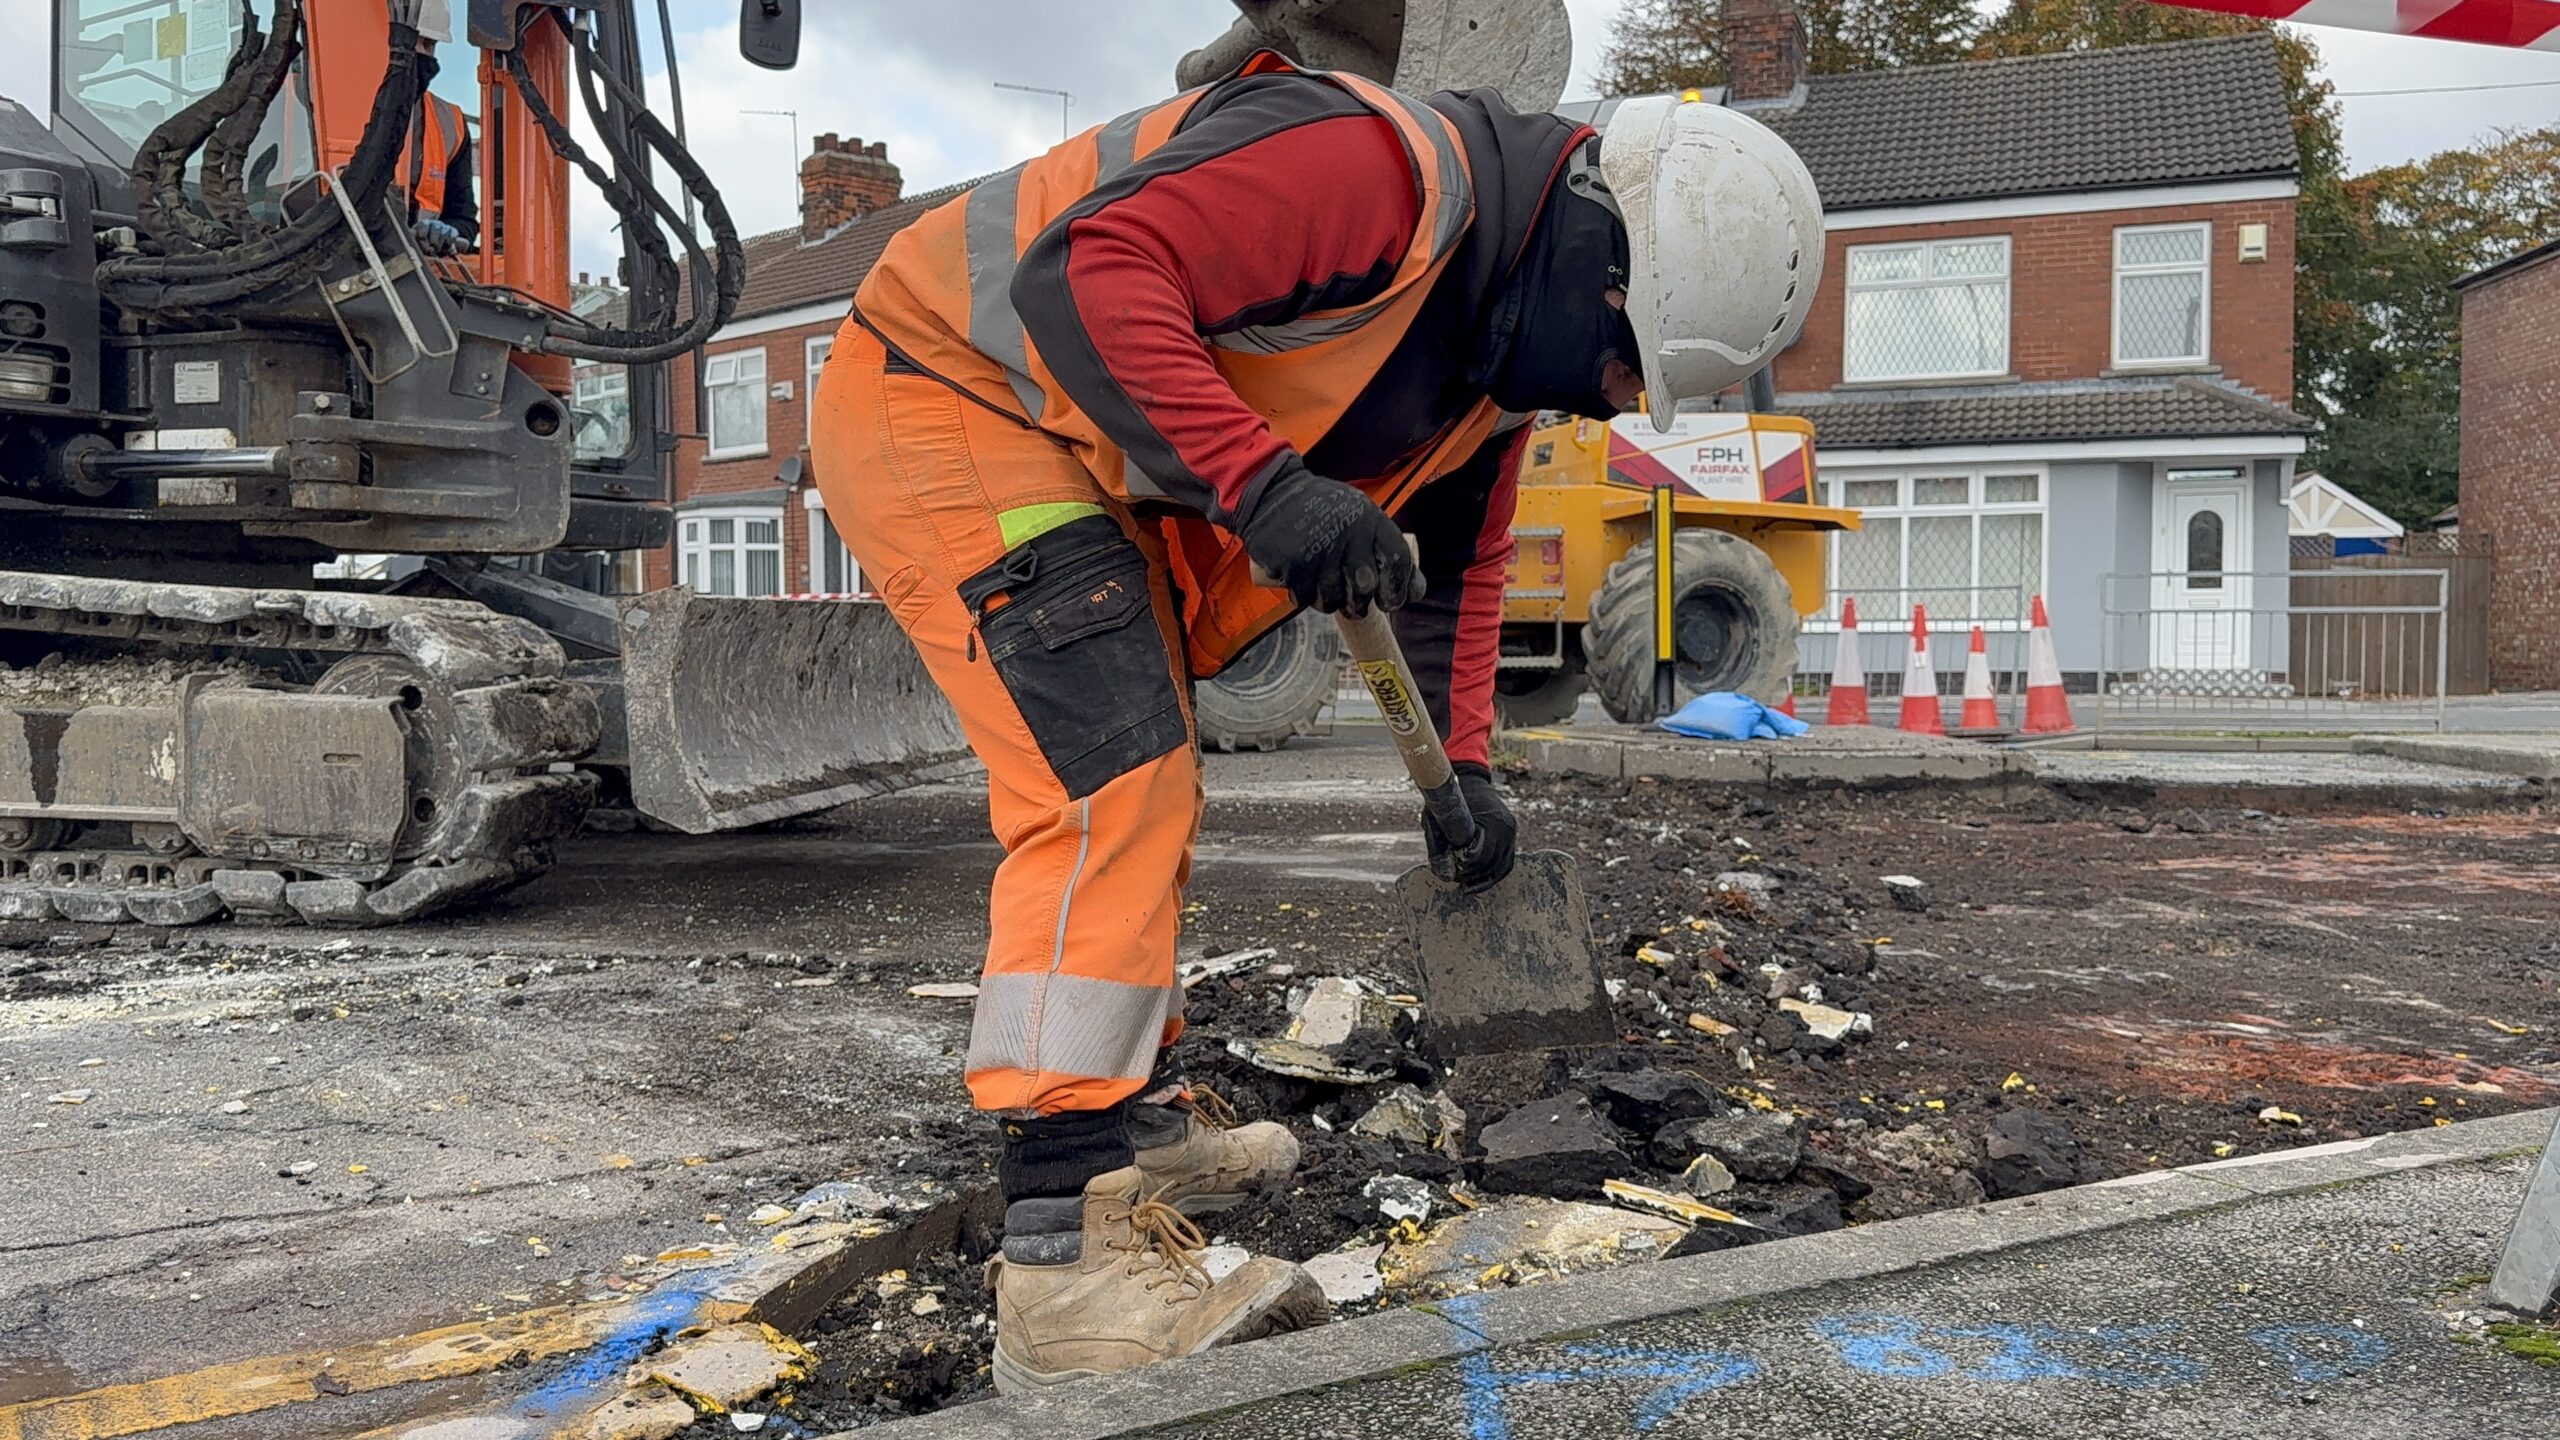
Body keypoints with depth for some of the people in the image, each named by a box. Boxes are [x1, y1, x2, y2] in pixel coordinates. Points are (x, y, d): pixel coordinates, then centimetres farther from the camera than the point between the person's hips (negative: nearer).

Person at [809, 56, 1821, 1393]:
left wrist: (1461, 763, 10)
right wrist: (1260, 482, -38)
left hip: (1074, 458, 11)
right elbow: (1085, 270, -33)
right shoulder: (1387, 172, -25)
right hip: (945, 395, -10)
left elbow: (1455, 556, 17)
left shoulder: (1507, 342, 6)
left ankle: (1140, 1129, 32)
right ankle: (1066, 1268, -19)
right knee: (1111, 784, -20)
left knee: (1146, 789, 17)